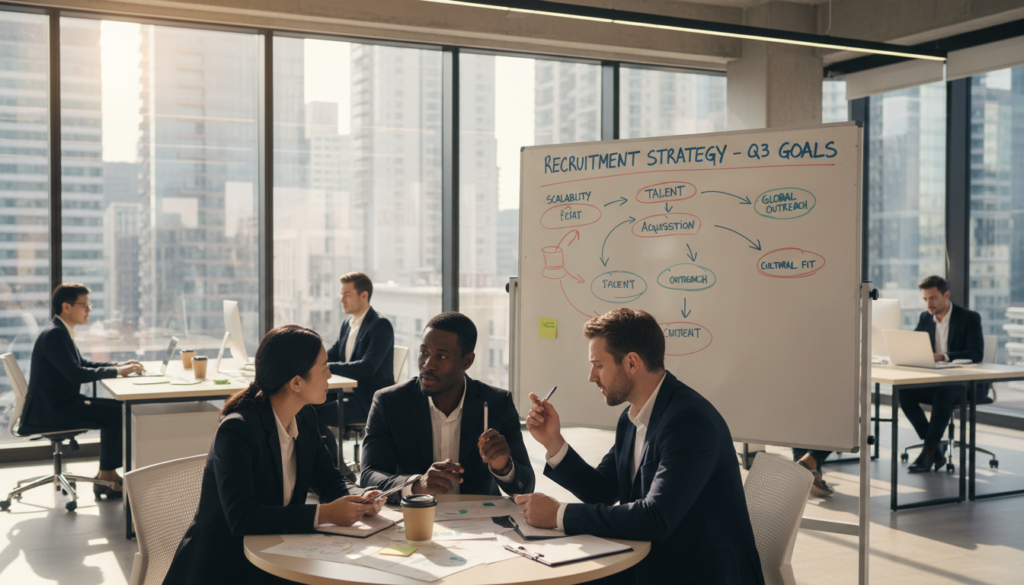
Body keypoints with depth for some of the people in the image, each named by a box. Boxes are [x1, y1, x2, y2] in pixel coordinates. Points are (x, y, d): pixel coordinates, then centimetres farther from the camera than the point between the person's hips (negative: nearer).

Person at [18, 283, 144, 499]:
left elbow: (82, 364, 23)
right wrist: (117, 371, -19)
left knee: (118, 408, 8)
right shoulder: (54, 334, -19)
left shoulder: (60, 332, 13)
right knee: (117, 413, -15)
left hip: (61, 403, 11)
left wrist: (117, 365, 9)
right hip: (48, 411, -11)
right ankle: (105, 478, -5)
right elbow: (76, 374, -26)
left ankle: (108, 472, 10)